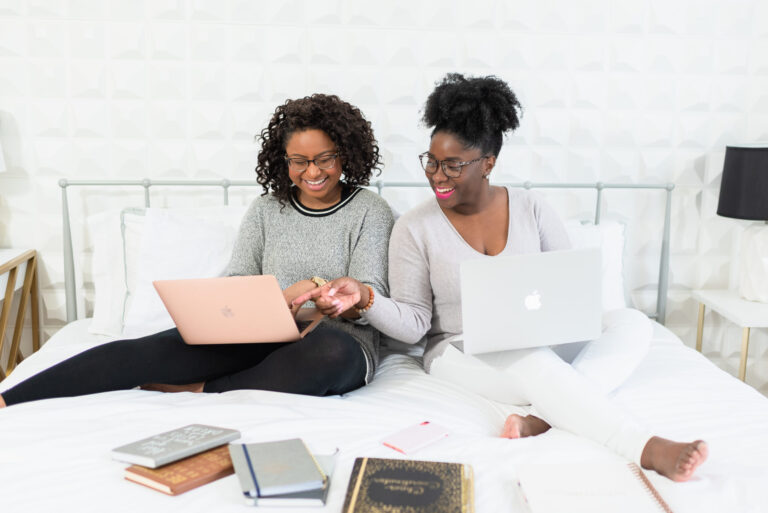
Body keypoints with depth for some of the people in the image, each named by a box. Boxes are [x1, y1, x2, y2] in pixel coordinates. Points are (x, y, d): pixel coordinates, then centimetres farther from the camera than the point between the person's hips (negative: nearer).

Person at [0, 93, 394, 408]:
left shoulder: (370, 211, 4)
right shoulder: (265, 210, 14)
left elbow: (370, 295, -4)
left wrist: (315, 294, -25)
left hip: (338, 339, -2)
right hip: (262, 337, 3)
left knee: (332, 351, -41)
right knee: (156, 349, -22)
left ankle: (197, 392, -27)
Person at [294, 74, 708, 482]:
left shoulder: (531, 209, 2)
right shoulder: (414, 228, -5)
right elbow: (412, 323, -7)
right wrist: (364, 298, -26)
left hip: (544, 342, 4)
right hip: (462, 353, -4)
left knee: (632, 323, -20)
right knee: (534, 362, -37)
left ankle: (540, 420, -37)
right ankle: (648, 449, -39)